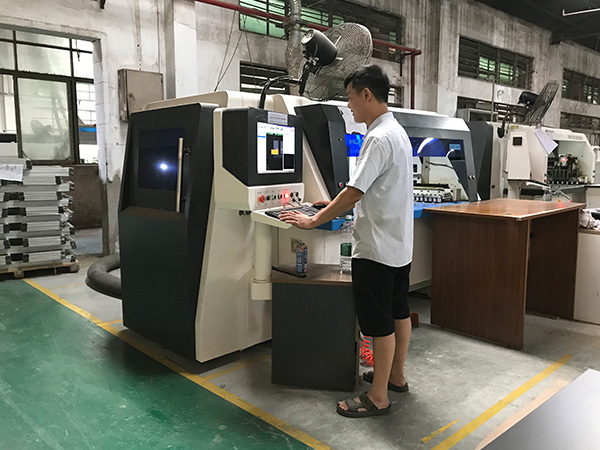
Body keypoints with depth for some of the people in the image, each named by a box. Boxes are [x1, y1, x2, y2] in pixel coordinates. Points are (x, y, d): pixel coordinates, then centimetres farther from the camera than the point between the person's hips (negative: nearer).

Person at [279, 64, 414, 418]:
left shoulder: (379, 138, -20)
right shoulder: (398, 132, 12)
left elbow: (354, 192, -24)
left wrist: (314, 221, -14)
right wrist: (337, 206, 15)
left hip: (378, 248, -10)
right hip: (400, 243, 10)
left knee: (380, 323, 0)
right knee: (399, 312, 19)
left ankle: (378, 398, 14)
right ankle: (396, 376, 36)